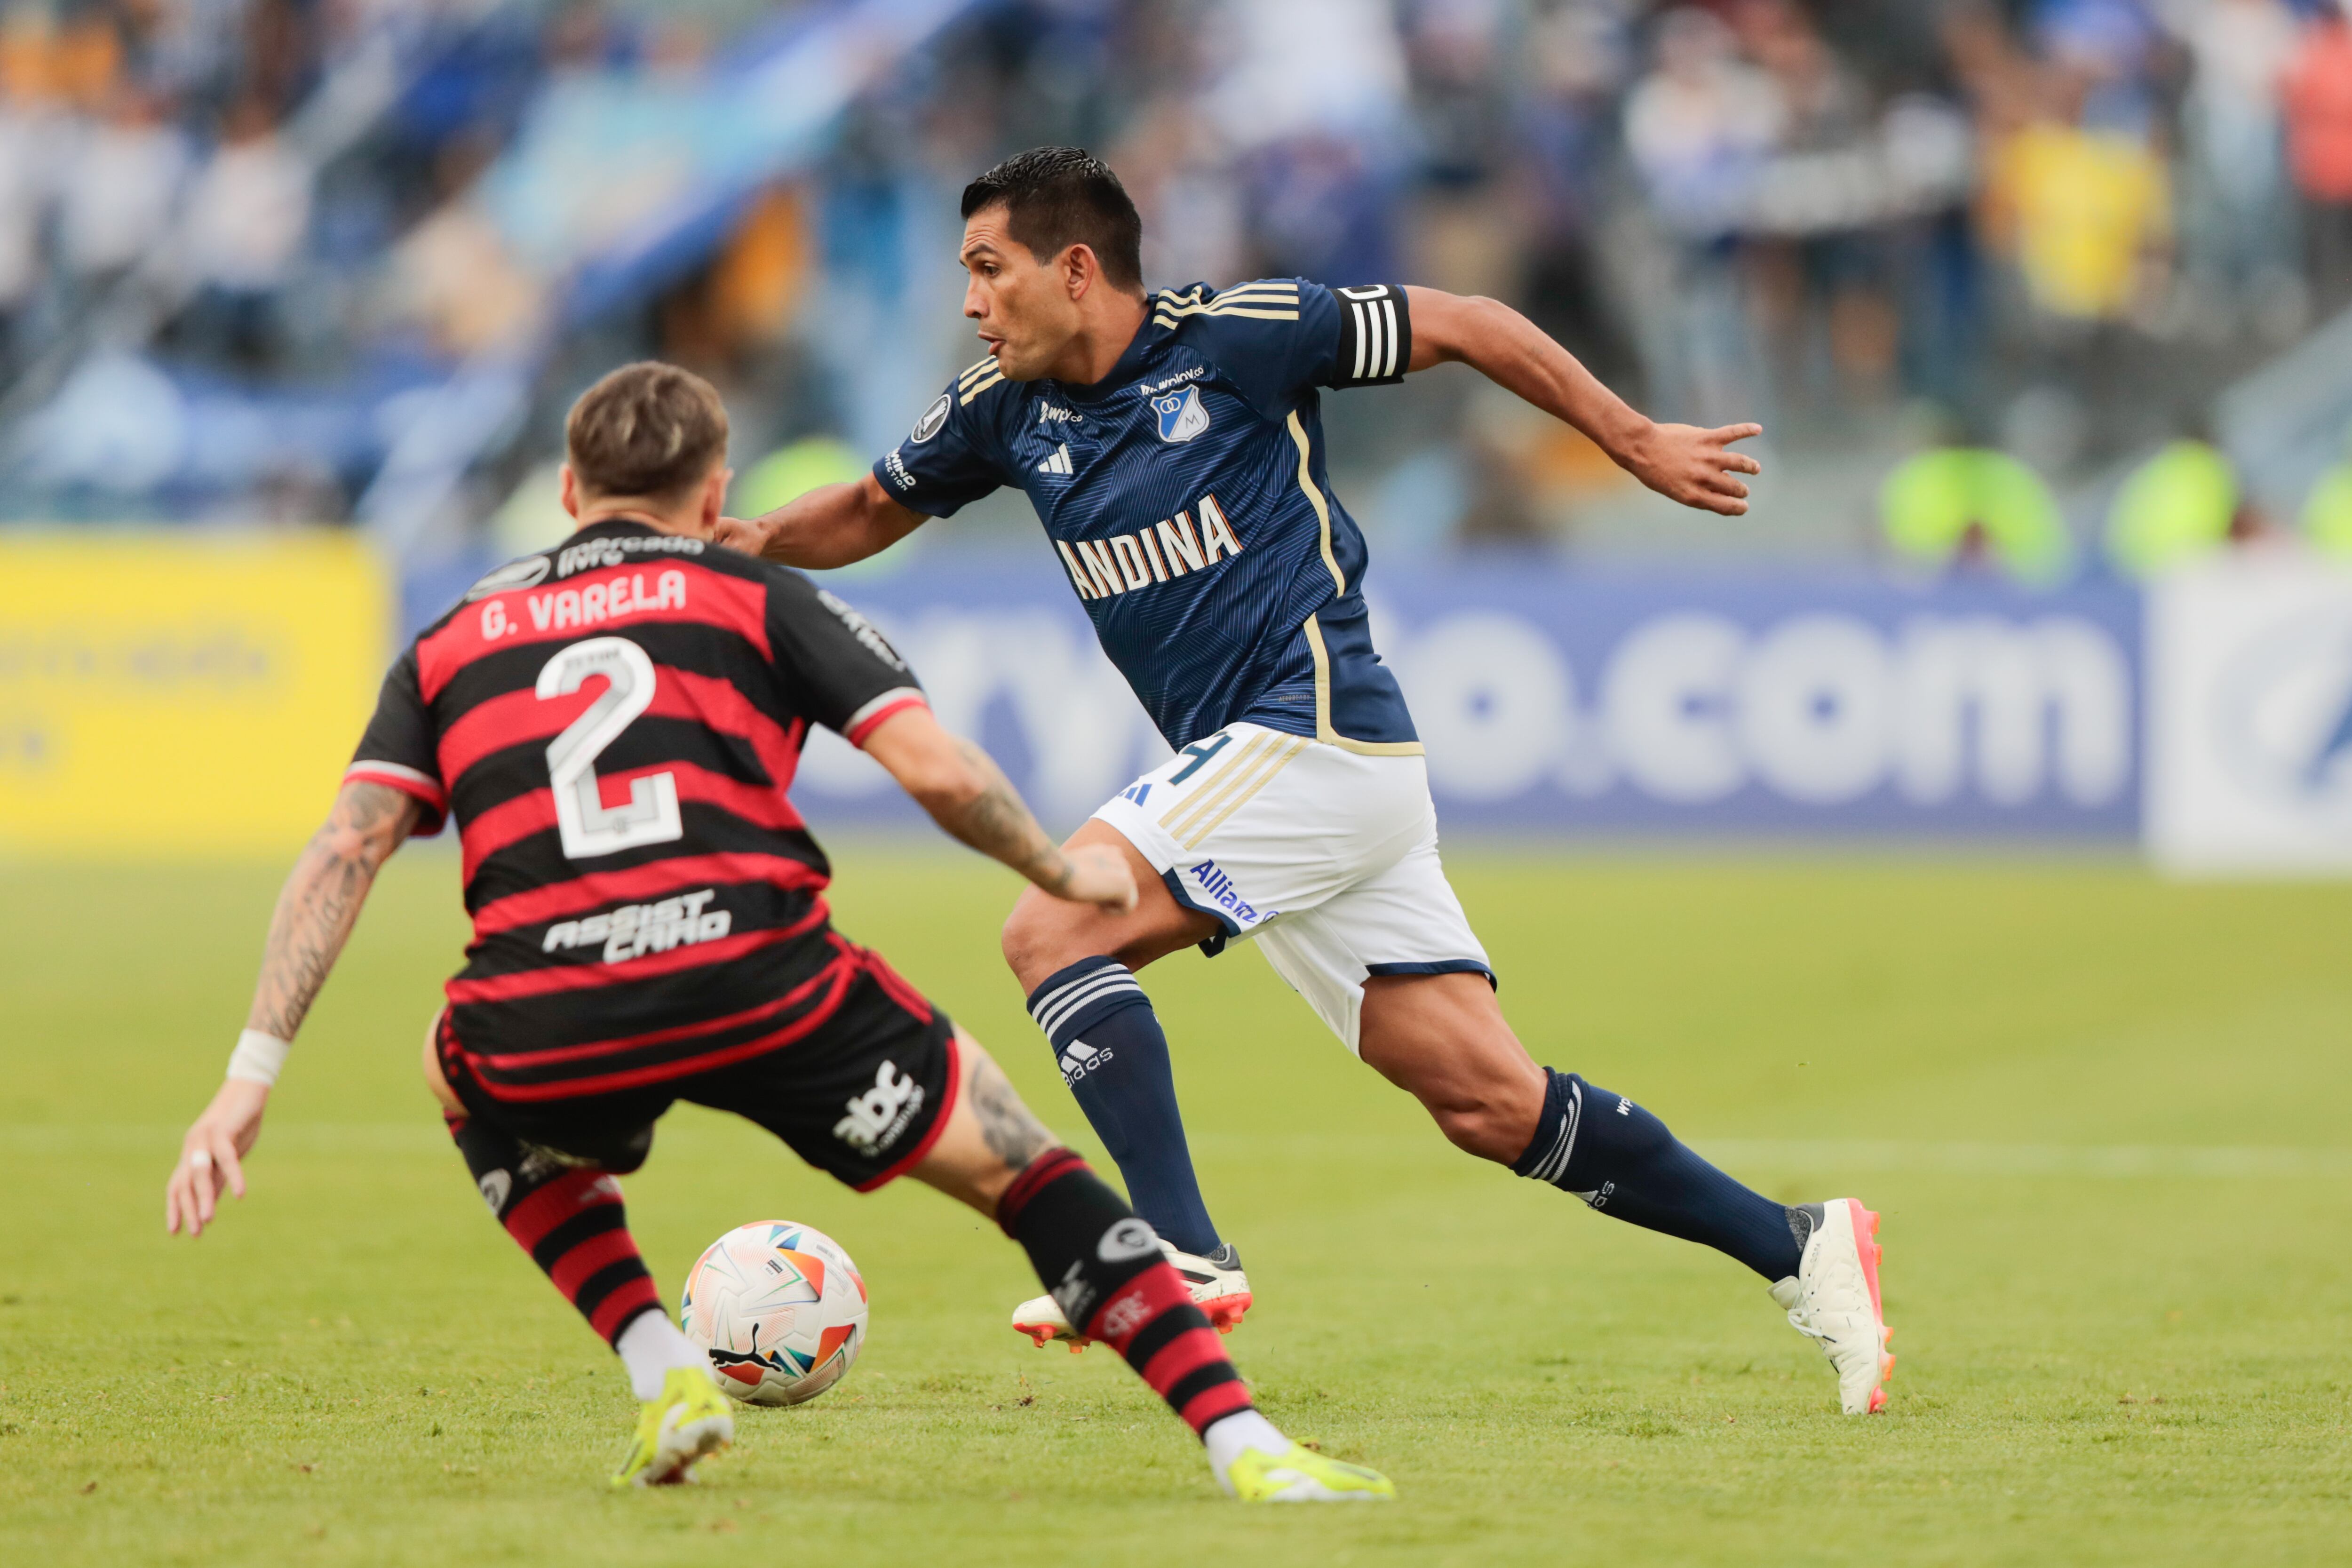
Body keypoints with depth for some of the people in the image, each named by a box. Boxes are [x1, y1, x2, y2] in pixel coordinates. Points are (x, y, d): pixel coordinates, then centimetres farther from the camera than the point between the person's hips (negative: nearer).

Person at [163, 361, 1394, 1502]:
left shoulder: (450, 643, 24)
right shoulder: (761, 600, 17)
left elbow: (344, 852, 11)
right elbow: (937, 768, 4)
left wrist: (249, 1081, 7)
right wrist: (1064, 873, 22)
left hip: (550, 1035, 2)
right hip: (763, 984, -2)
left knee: (485, 1109, 38)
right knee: (1017, 1164, 17)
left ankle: (660, 1371, 18)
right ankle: (1243, 1446, 3)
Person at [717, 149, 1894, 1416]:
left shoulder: (1237, 336, -7)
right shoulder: (1006, 411, 12)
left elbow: (1465, 327, 1)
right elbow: (871, 512, 26)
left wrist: (1639, 445, 5)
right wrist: (758, 540, 7)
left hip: (1314, 738, -7)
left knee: (1051, 931, -18)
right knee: (1494, 1107, 1)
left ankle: (1183, 1255, -23)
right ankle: (1795, 1248, 7)